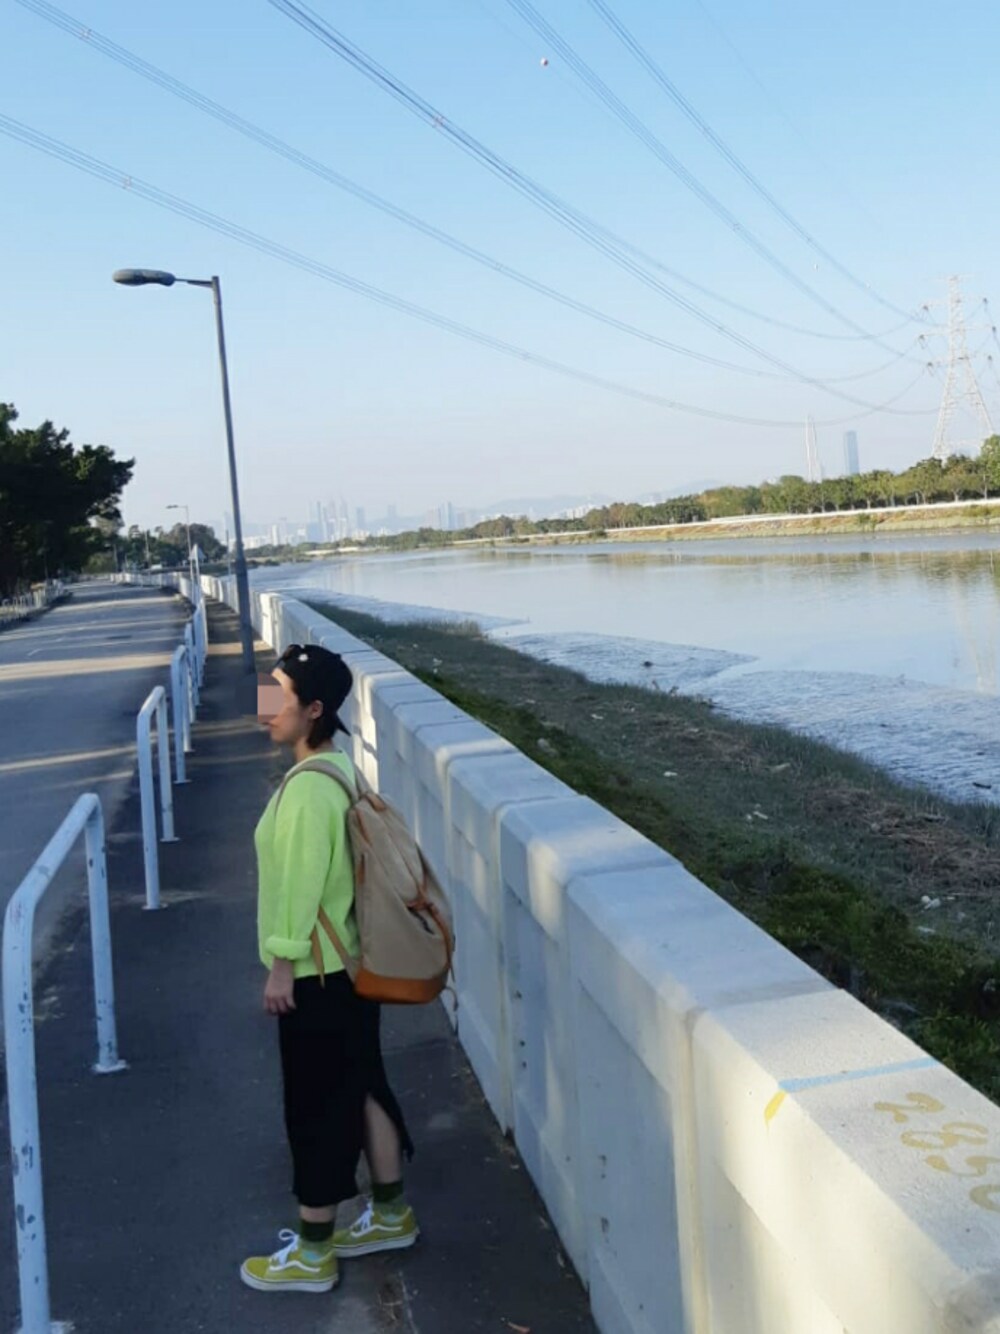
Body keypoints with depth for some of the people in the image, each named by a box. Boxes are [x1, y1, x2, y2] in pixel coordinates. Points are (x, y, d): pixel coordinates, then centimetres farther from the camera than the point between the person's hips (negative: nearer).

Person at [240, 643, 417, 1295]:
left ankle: (312, 1252, 19)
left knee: (318, 1105, 4)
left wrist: (282, 964, -15)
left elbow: (304, 883, -23)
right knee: (361, 1086, 20)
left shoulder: (309, 786, -24)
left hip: (317, 972, -9)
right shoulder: (336, 767, 6)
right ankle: (391, 1213, 35)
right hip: (346, 963, 9)